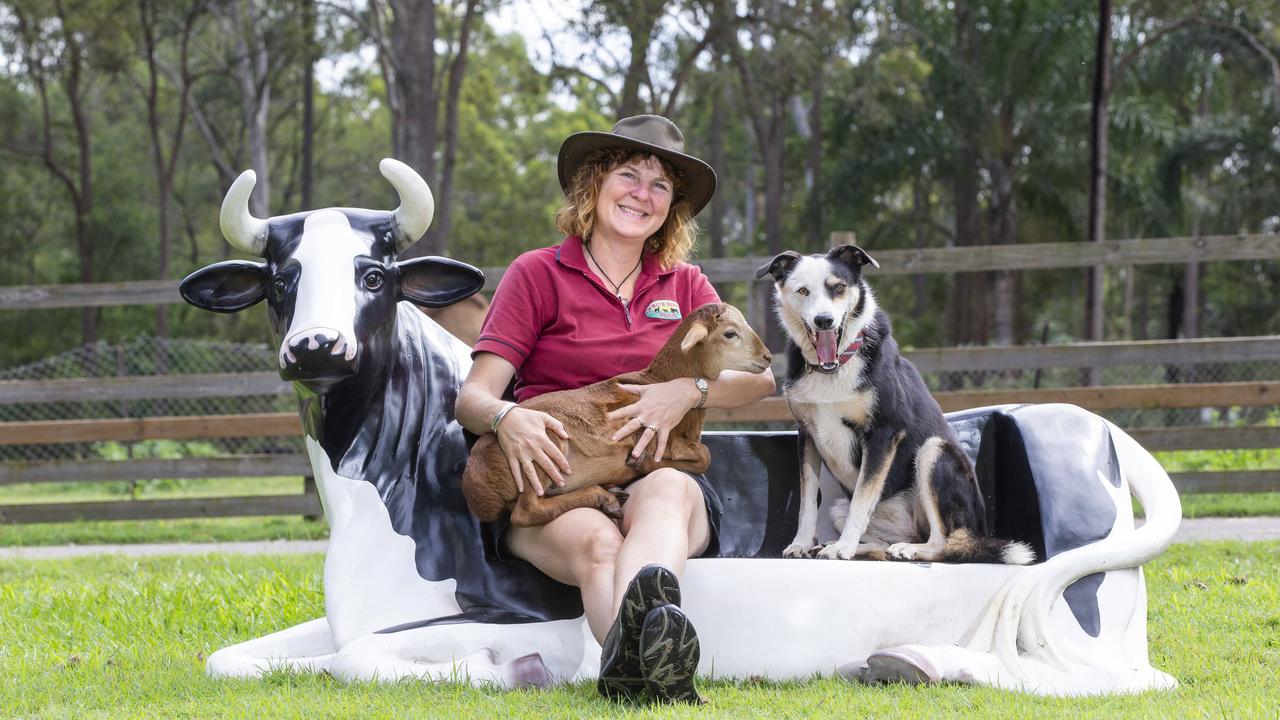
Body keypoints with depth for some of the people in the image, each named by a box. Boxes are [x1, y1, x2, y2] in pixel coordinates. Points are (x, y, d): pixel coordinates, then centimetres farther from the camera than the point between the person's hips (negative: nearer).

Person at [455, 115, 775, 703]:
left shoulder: (684, 285, 20)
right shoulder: (538, 274, 10)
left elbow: (759, 377, 9)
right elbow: (473, 396, 2)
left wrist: (689, 391, -12)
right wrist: (506, 418, -22)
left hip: (660, 480, 1)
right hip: (551, 486, -1)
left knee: (666, 490, -37)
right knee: (597, 542, -38)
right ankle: (651, 667, -71)